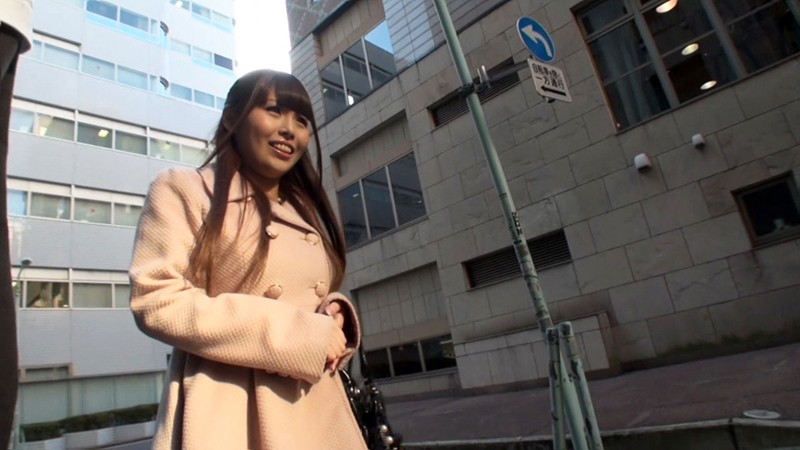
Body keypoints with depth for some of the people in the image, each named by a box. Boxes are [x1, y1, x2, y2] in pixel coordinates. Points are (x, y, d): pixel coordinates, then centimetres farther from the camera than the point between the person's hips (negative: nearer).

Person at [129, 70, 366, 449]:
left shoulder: (306, 215, 17)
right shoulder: (182, 189, -3)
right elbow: (158, 302, -15)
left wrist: (335, 314, -5)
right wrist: (301, 335, -18)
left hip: (319, 408, 7)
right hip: (229, 411, -6)